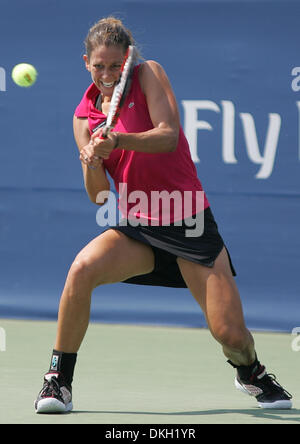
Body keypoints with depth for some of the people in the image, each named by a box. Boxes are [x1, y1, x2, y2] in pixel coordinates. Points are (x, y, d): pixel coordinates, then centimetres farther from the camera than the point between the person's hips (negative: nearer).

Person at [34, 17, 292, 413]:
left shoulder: (148, 74, -2)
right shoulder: (85, 116, 5)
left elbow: (168, 136, -17)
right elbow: (99, 196, -1)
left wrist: (117, 141, -34)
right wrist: (91, 164, -23)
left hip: (190, 223, -2)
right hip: (137, 226, 2)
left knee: (231, 335, -10)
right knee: (82, 269, -30)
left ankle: (251, 371, 28)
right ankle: (58, 382, -15)